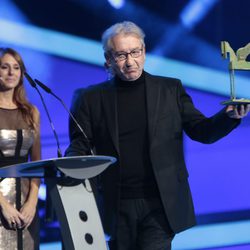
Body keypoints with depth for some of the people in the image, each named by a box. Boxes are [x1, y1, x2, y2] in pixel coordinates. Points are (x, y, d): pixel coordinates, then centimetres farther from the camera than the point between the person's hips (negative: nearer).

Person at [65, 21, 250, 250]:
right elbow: (80, 145, 6)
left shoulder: (171, 90, 6)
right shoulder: (92, 99, 6)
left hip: (160, 205, -1)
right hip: (117, 206, 1)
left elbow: (202, 131, 5)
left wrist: (230, 116, -15)